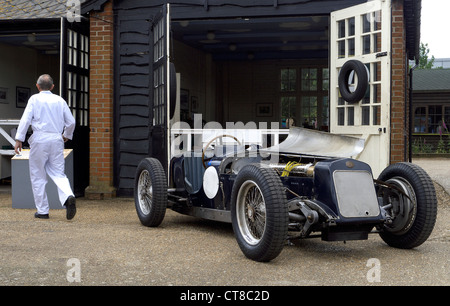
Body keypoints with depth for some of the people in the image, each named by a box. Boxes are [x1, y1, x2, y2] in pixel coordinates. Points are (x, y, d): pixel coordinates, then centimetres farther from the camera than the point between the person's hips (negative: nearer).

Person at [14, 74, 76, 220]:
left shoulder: (34, 99, 1)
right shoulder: (60, 100, 11)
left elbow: (25, 119, -7)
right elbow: (71, 122, 11)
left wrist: (19, 139, -5)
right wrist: (66, 135, 28)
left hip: (40, 140, -3)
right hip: (57, 140, 3)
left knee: (38, 176, 6)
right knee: (58, 173, 6)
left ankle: (42, 211, 8)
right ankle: (68, 196, -22)